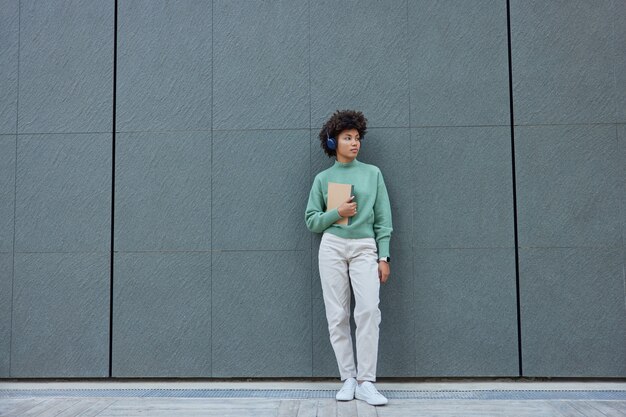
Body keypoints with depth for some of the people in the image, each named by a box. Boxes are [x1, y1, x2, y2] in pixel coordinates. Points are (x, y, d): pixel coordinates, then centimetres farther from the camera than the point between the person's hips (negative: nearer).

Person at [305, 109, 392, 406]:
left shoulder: (373, 173, 9)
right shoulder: (323, 178, 8)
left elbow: (383, 219, 7)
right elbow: (311, 221, 9)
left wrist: (384, 257, -1)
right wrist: (337, 213, -8)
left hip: (365, 248, -1)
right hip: (332, 248, 1)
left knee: (369, 310, -16)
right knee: (337, 315, -1)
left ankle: (365, 382, -11)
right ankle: (348, 379, 7)